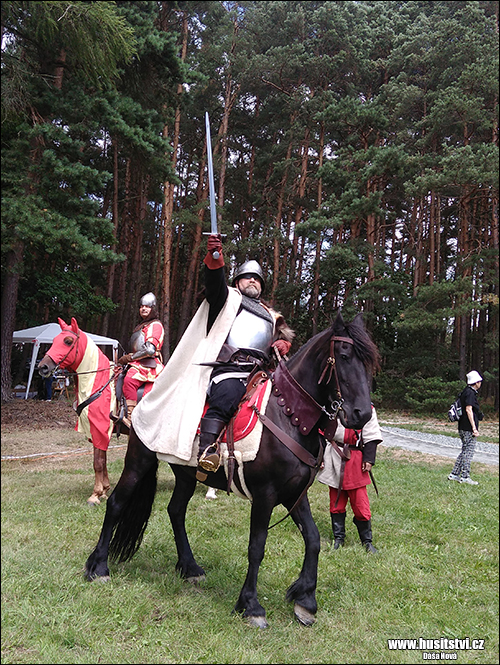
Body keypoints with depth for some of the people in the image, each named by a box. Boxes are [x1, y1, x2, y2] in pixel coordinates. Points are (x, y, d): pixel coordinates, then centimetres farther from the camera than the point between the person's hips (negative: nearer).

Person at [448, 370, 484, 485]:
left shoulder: (466, 392, 16)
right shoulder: (470, 393, -14)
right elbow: (468, 410, -20)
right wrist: (474, 428, -20)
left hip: (463, 428, 10)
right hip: (468, 428, -10)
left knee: (465, 452, 14)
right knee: (468, 452, -4)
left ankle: (454, 474, 16)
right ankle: (464, 477, 1)